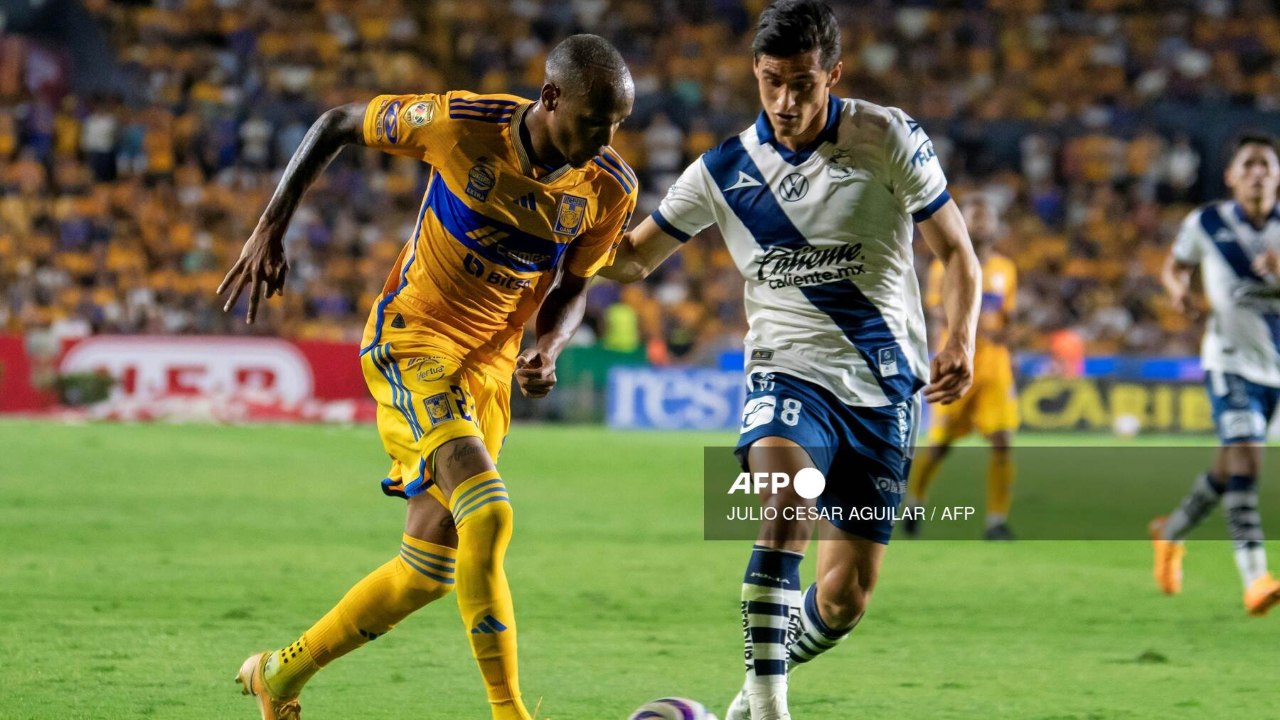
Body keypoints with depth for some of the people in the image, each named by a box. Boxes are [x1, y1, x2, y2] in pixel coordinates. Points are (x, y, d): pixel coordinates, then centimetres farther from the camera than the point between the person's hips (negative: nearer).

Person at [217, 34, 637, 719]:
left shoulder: (609, 188, -8)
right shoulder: (462, 124, -19)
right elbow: (338, 123, -4)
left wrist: (547, 348, -14)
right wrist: (269, 230, -7)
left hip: (490, 366, 6)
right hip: (410, 336, -6)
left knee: (431, 564, 5)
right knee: (487, 514, -26)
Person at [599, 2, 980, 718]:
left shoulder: (890, 139, -5)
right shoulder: (725, 171, -1)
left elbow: (958, 250, 3)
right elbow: (634, 255, 10)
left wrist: (961, 341, -14)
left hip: (883, 386, 0)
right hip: (790, 372, 0)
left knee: (842, 603, 0)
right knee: (787, 495, -34)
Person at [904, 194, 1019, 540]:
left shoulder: (1006, 270, 11)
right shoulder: (947, 266, -2)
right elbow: (937, 311, -15)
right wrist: (979, 326, -29)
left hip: (995, 366, 3)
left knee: (1002, 441, -10)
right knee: (940, 444, 3)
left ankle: (997, 521, -5)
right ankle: (913, 501, 29)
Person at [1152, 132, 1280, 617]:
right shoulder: (1205, 223, -2)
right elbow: (1175, 266, 13)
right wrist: (1177, 287, -9)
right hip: (1230, 357, -4)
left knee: (1229, 468, 15)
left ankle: (1171, 532, 42)